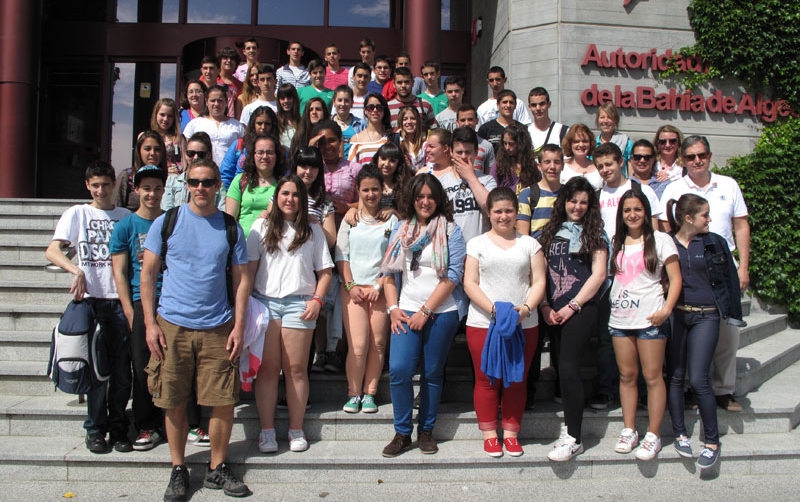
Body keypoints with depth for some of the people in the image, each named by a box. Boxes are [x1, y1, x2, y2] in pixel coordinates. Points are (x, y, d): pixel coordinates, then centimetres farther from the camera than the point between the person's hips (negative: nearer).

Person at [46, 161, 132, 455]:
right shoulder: (77, 214, 6)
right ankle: (95, 430, 13)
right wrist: (76, 271, -22)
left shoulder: (126, 216, 11)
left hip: (120, 299, 1)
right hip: (91, 300, -1)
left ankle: (118, 429, 13)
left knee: (122, 368, 2)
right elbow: (52, 251, -5)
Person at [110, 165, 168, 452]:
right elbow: (119, 272, 1)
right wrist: (129, 311, -6)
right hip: (142, 302, -1)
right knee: (144, 367, 1)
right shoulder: (126, 227, 5)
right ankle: (148, 427, 11)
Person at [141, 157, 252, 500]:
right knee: (175, 403, 5)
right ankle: (178, 470, 21)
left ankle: (217, 469, 18)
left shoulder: (231, 228, 6)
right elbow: (147, 274, 4)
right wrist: (150, 324, -4)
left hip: (217, 328, 1)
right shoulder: (166, 222, 3)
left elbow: (242, 279, 7)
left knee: (224, 402, 1)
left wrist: (238, 327, -1)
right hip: (172, 326, -1)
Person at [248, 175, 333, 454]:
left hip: (299, 304, 0)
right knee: (266, 368, 0)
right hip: (265, 302, 0)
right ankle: (267, 430, 6)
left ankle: (296, 430, 7)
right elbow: (249, 267, 6)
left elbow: (325, 272, 10)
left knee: (296, 369, -1)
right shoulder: (262, 227, 11)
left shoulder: (313, 231, 12)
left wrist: (317, 300, -4)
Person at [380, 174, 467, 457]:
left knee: (432, 373, 5)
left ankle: (426, 431, 20)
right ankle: (402, 433, 2)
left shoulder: (451, 231, 1)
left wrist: (425, 311, -11)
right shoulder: (400, 230, 12)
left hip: (442, 312, -2)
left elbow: (453, 275, -7)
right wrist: (393, 308, -2)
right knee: (399, 369, -11)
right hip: (406, 311, 2)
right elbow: (389, 273, 12)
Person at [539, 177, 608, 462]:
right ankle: (570, 422, 19)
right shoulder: (550, 232, 14)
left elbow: (598, 275, -3)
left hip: (581, 309, -4)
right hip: (552, 313, 4)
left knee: (567, 368, -14)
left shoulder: (594, 234, 5)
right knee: (564, 368, 6)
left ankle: (573, 438, -9)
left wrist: (572, 306, -8)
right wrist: (545, 307, 0)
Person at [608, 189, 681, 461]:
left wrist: (667, 309, -16)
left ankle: (653, 435, 6)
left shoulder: (660, 240, -1)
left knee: (652, 376, -2)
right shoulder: (616, 243, 13)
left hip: (650, 318, -4)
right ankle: (629, 431, 18)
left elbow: (675, 278, -4)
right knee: (626, 375, 9)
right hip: (619, 318, 5)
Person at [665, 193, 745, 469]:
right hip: (675, 314, 1)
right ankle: (679, 433, 20)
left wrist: (734, 314, 4)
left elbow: (730, 278, 7)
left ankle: (712, 441, 5)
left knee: (698, 378, -9)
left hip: (706, 315, -1)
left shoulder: (715, 242, 3)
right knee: (675, 376, 6)